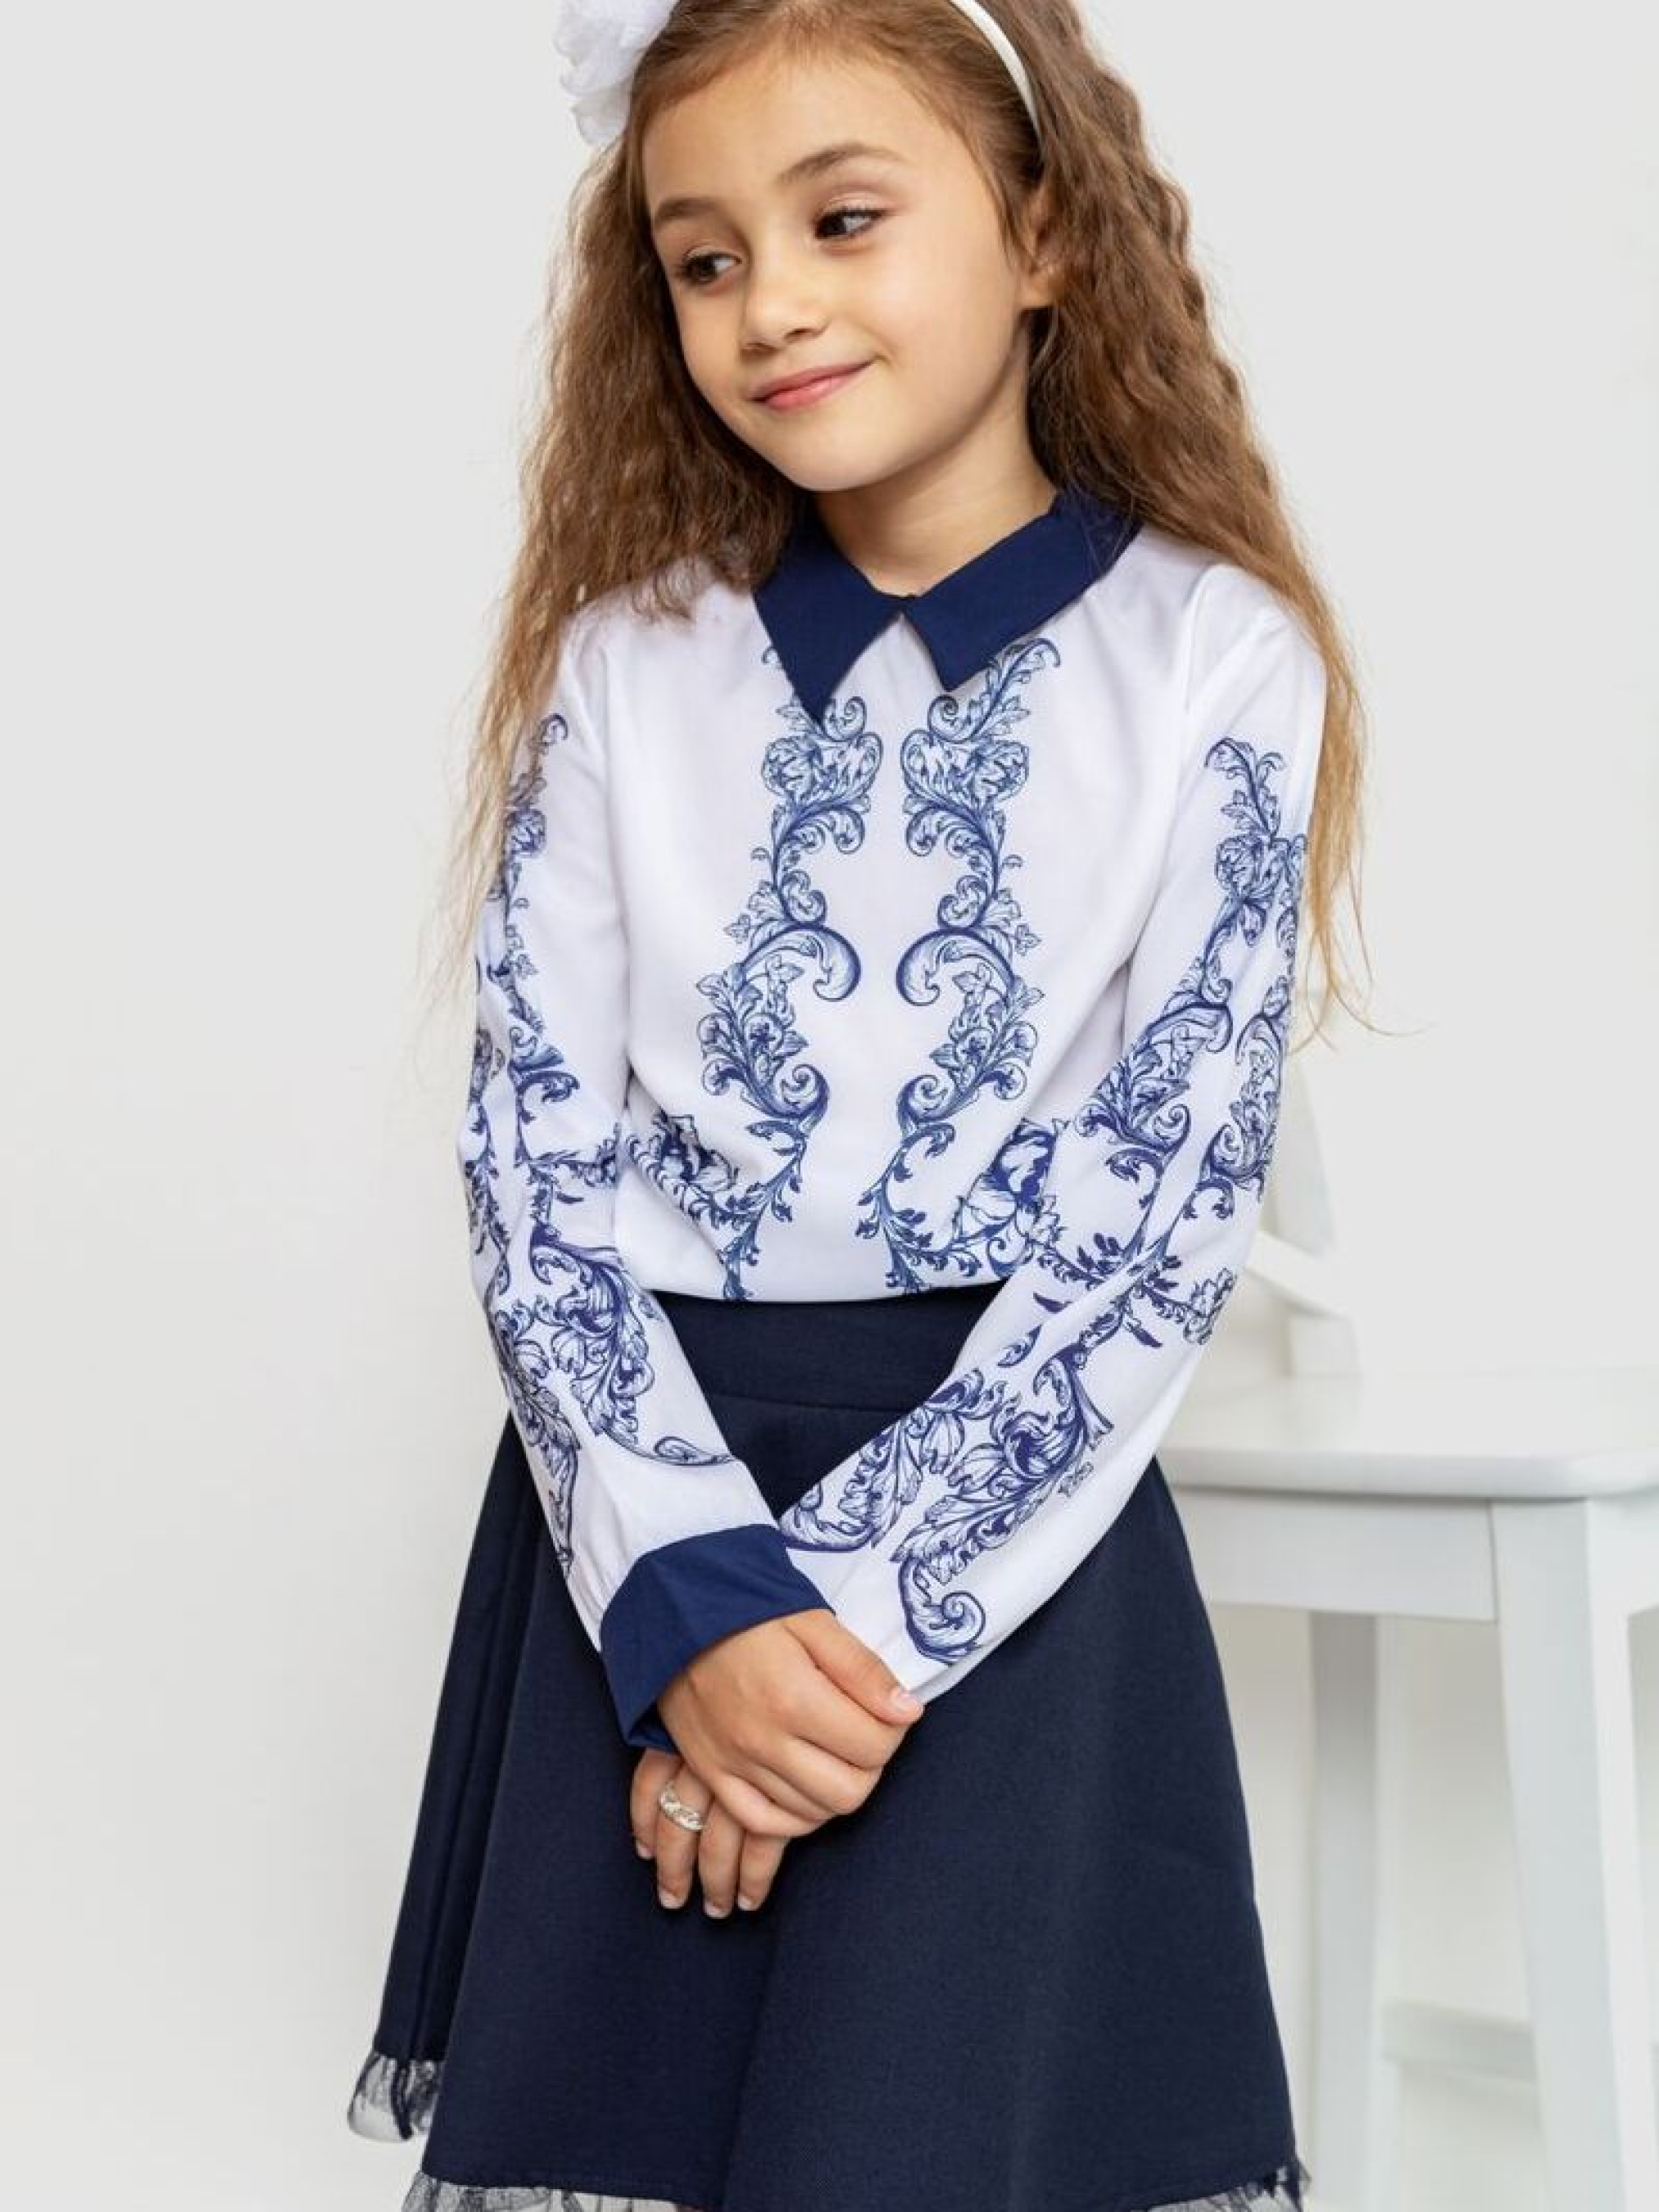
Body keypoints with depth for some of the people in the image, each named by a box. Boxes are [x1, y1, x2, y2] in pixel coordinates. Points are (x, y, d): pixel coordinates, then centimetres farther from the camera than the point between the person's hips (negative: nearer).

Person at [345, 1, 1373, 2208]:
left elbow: (1170, 1208, -8)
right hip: (641, 1531, 2)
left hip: (1010, 1522, -2)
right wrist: (691, 1592, -14)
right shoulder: (626, 661, 3)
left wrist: (864, 1598, -14)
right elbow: (535, 1155, -2)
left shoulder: (1209, 659, -4)